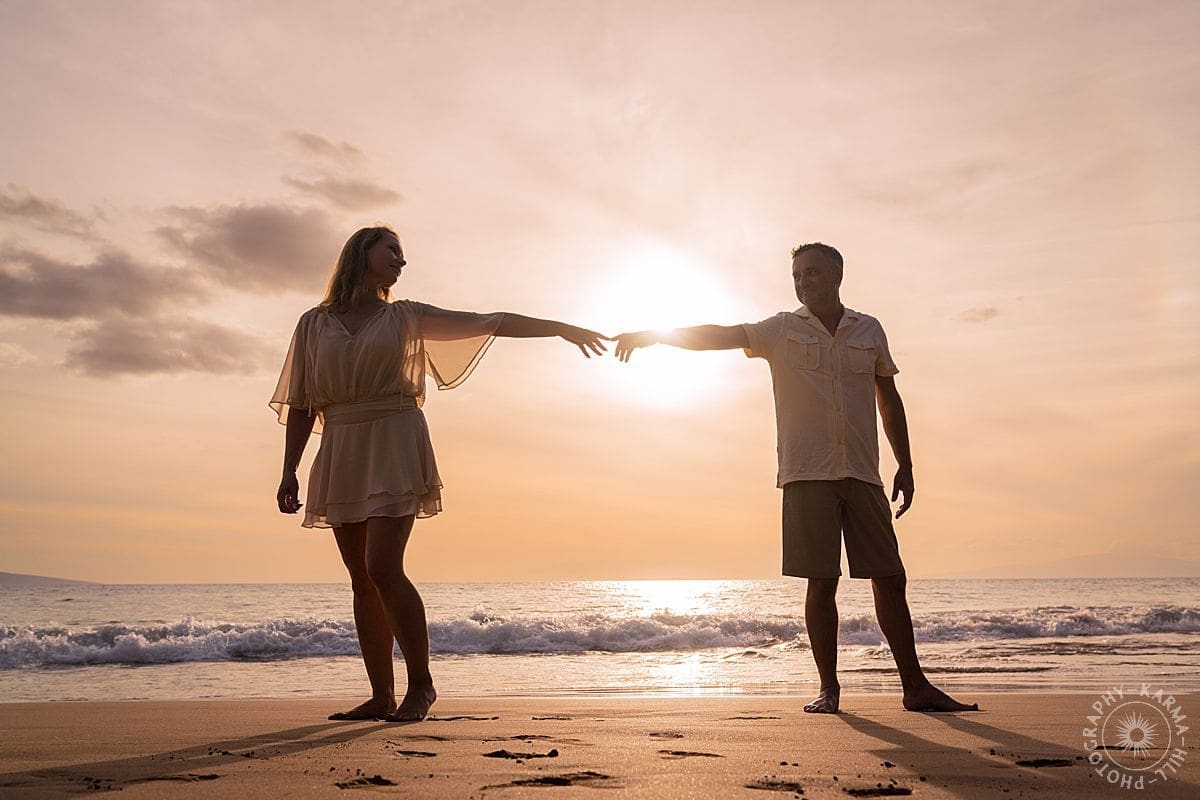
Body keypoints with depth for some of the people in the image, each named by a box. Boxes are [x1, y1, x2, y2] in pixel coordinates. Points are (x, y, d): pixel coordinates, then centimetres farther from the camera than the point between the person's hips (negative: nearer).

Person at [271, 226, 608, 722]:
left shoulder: (405, 317, 11)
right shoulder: (314, 324, 13)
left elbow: (489, 322, 8)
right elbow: (300, 404, 12)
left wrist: (559, 327, 4)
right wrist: (289, 472, 5)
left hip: (395, 448, -2)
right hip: (341, 455, 3)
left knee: (383, 569, -16)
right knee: (362, 580, 1)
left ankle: (421, 683, -3)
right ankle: (382, 696, 8)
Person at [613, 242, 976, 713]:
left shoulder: (868, 331, 11)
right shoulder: (782, 330, 5)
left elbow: (888, 398, 18)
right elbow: (720, 336, -7)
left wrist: (905, 465, 15)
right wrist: (653, 335, -20)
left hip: (863, 476, 2)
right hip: (807, 475, -2)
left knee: (890, 580, 3)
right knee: (821, 583, 0)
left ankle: (915, 687, 13)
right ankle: (828, 689, 11)